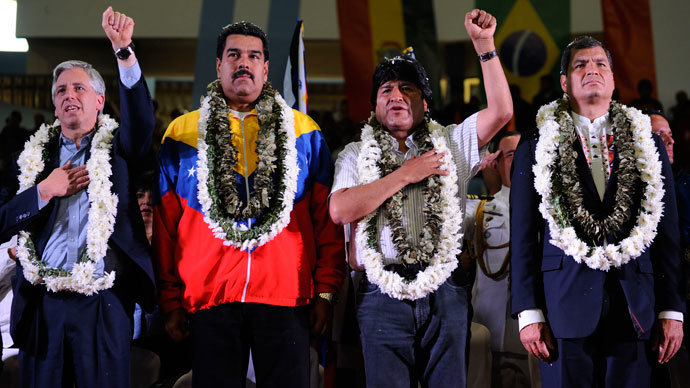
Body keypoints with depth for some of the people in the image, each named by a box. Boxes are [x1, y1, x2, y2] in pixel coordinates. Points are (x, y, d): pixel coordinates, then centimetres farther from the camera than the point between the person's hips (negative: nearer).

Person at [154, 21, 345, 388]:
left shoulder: (302, 131, 10)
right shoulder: (182, 133, 10)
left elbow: (326, 219, 8)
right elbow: (165, 226, 9)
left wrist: (325, 291, 1)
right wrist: (171, 302, 4)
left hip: (286, 297, 0)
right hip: (209, 299, 0)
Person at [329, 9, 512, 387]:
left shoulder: (450, 143, 16)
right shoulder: (357, 154, 12)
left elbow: (501, 110, 3)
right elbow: (340, 210, -5)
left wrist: (484, 43, -2)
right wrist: (405, 174, -4)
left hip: (444, 291, 1)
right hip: (383, 293, -1)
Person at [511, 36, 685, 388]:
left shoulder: (648, 145, 12)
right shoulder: (535, 146, 7)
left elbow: (667, 234, 10)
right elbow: (523, 236, 3)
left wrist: (672, 310, 3)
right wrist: (529, 312, -4)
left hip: (634, 306, 2)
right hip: (565, 306, -1)